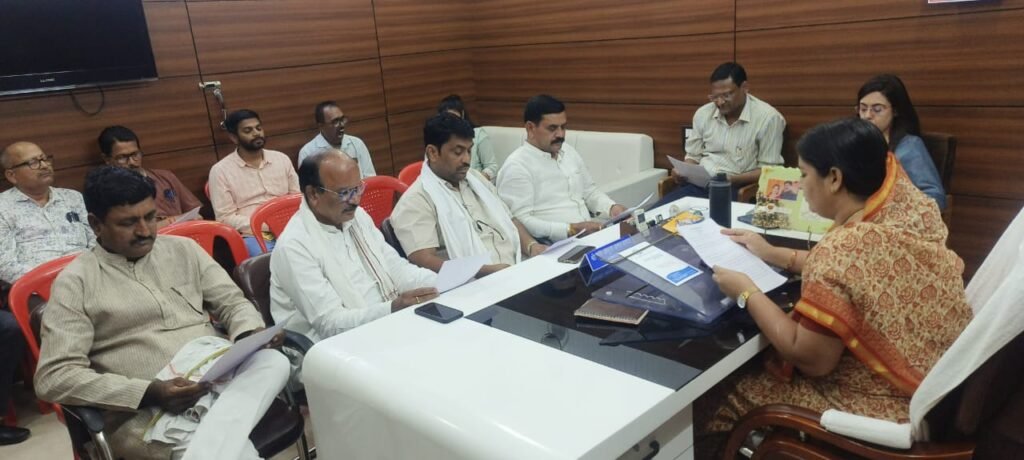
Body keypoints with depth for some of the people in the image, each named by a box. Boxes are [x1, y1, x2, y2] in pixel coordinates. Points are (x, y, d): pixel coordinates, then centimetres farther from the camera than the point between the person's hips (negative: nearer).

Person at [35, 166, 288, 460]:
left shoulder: (183, 249, 15)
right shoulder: (75, 282, 3)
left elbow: (232, 302, 17)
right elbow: (53, 377, -5)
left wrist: (251, 335, -8)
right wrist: (148, 392, -17)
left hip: (221, 375, 7)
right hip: (147, 410, -6)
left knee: (273, 361, -29)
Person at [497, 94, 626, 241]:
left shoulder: (569, 152, 15)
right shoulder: (516, 166, -9)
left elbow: (590, 191, 24)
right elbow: (520, 221, -17)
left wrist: (611, 207, 4)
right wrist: (571, 230, -23)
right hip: (553, 245, -7)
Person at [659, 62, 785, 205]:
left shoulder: (768, 118, -6)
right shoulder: (703, 113, 9)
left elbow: (769, 170, -6)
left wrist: (735, 180, -22)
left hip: (737, 190, -4)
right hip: (698, 185, 5)